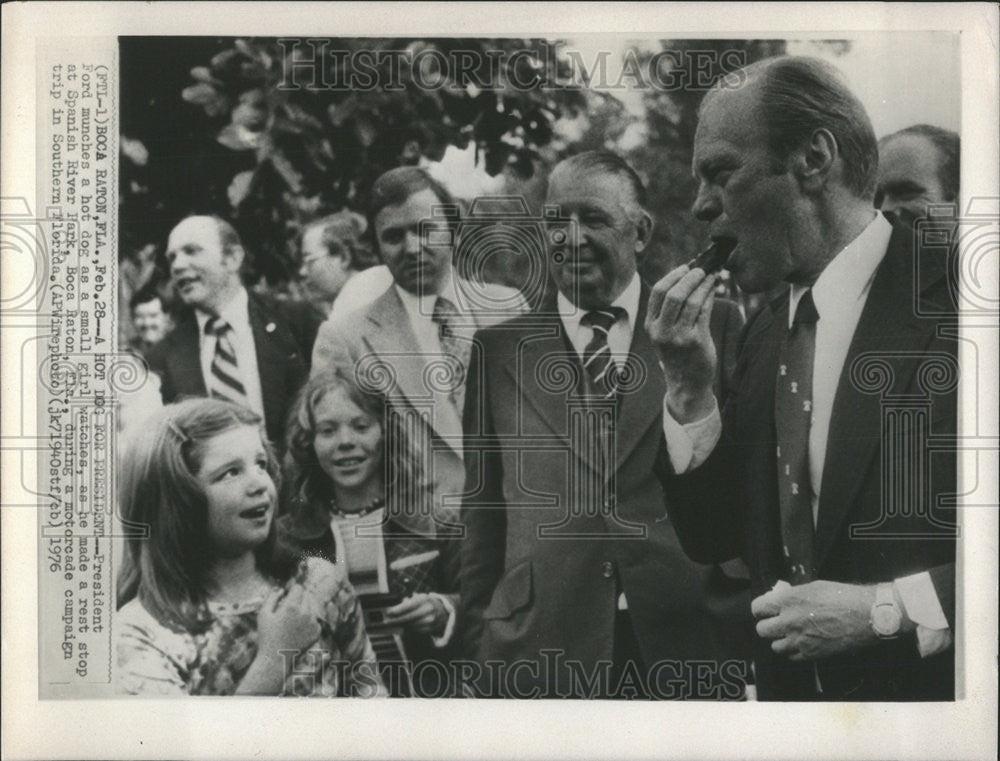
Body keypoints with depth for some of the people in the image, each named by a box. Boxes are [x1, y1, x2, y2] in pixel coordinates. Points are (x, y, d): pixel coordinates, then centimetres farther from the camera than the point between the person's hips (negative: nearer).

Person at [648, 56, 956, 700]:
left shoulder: (948, 301, -15)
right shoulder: (766, 334, 5)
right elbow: (714, 540, 6)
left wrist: (889, 610, -20)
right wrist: (689, 387, -6)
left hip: (932, 685, -6)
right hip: (793, 689, 6)